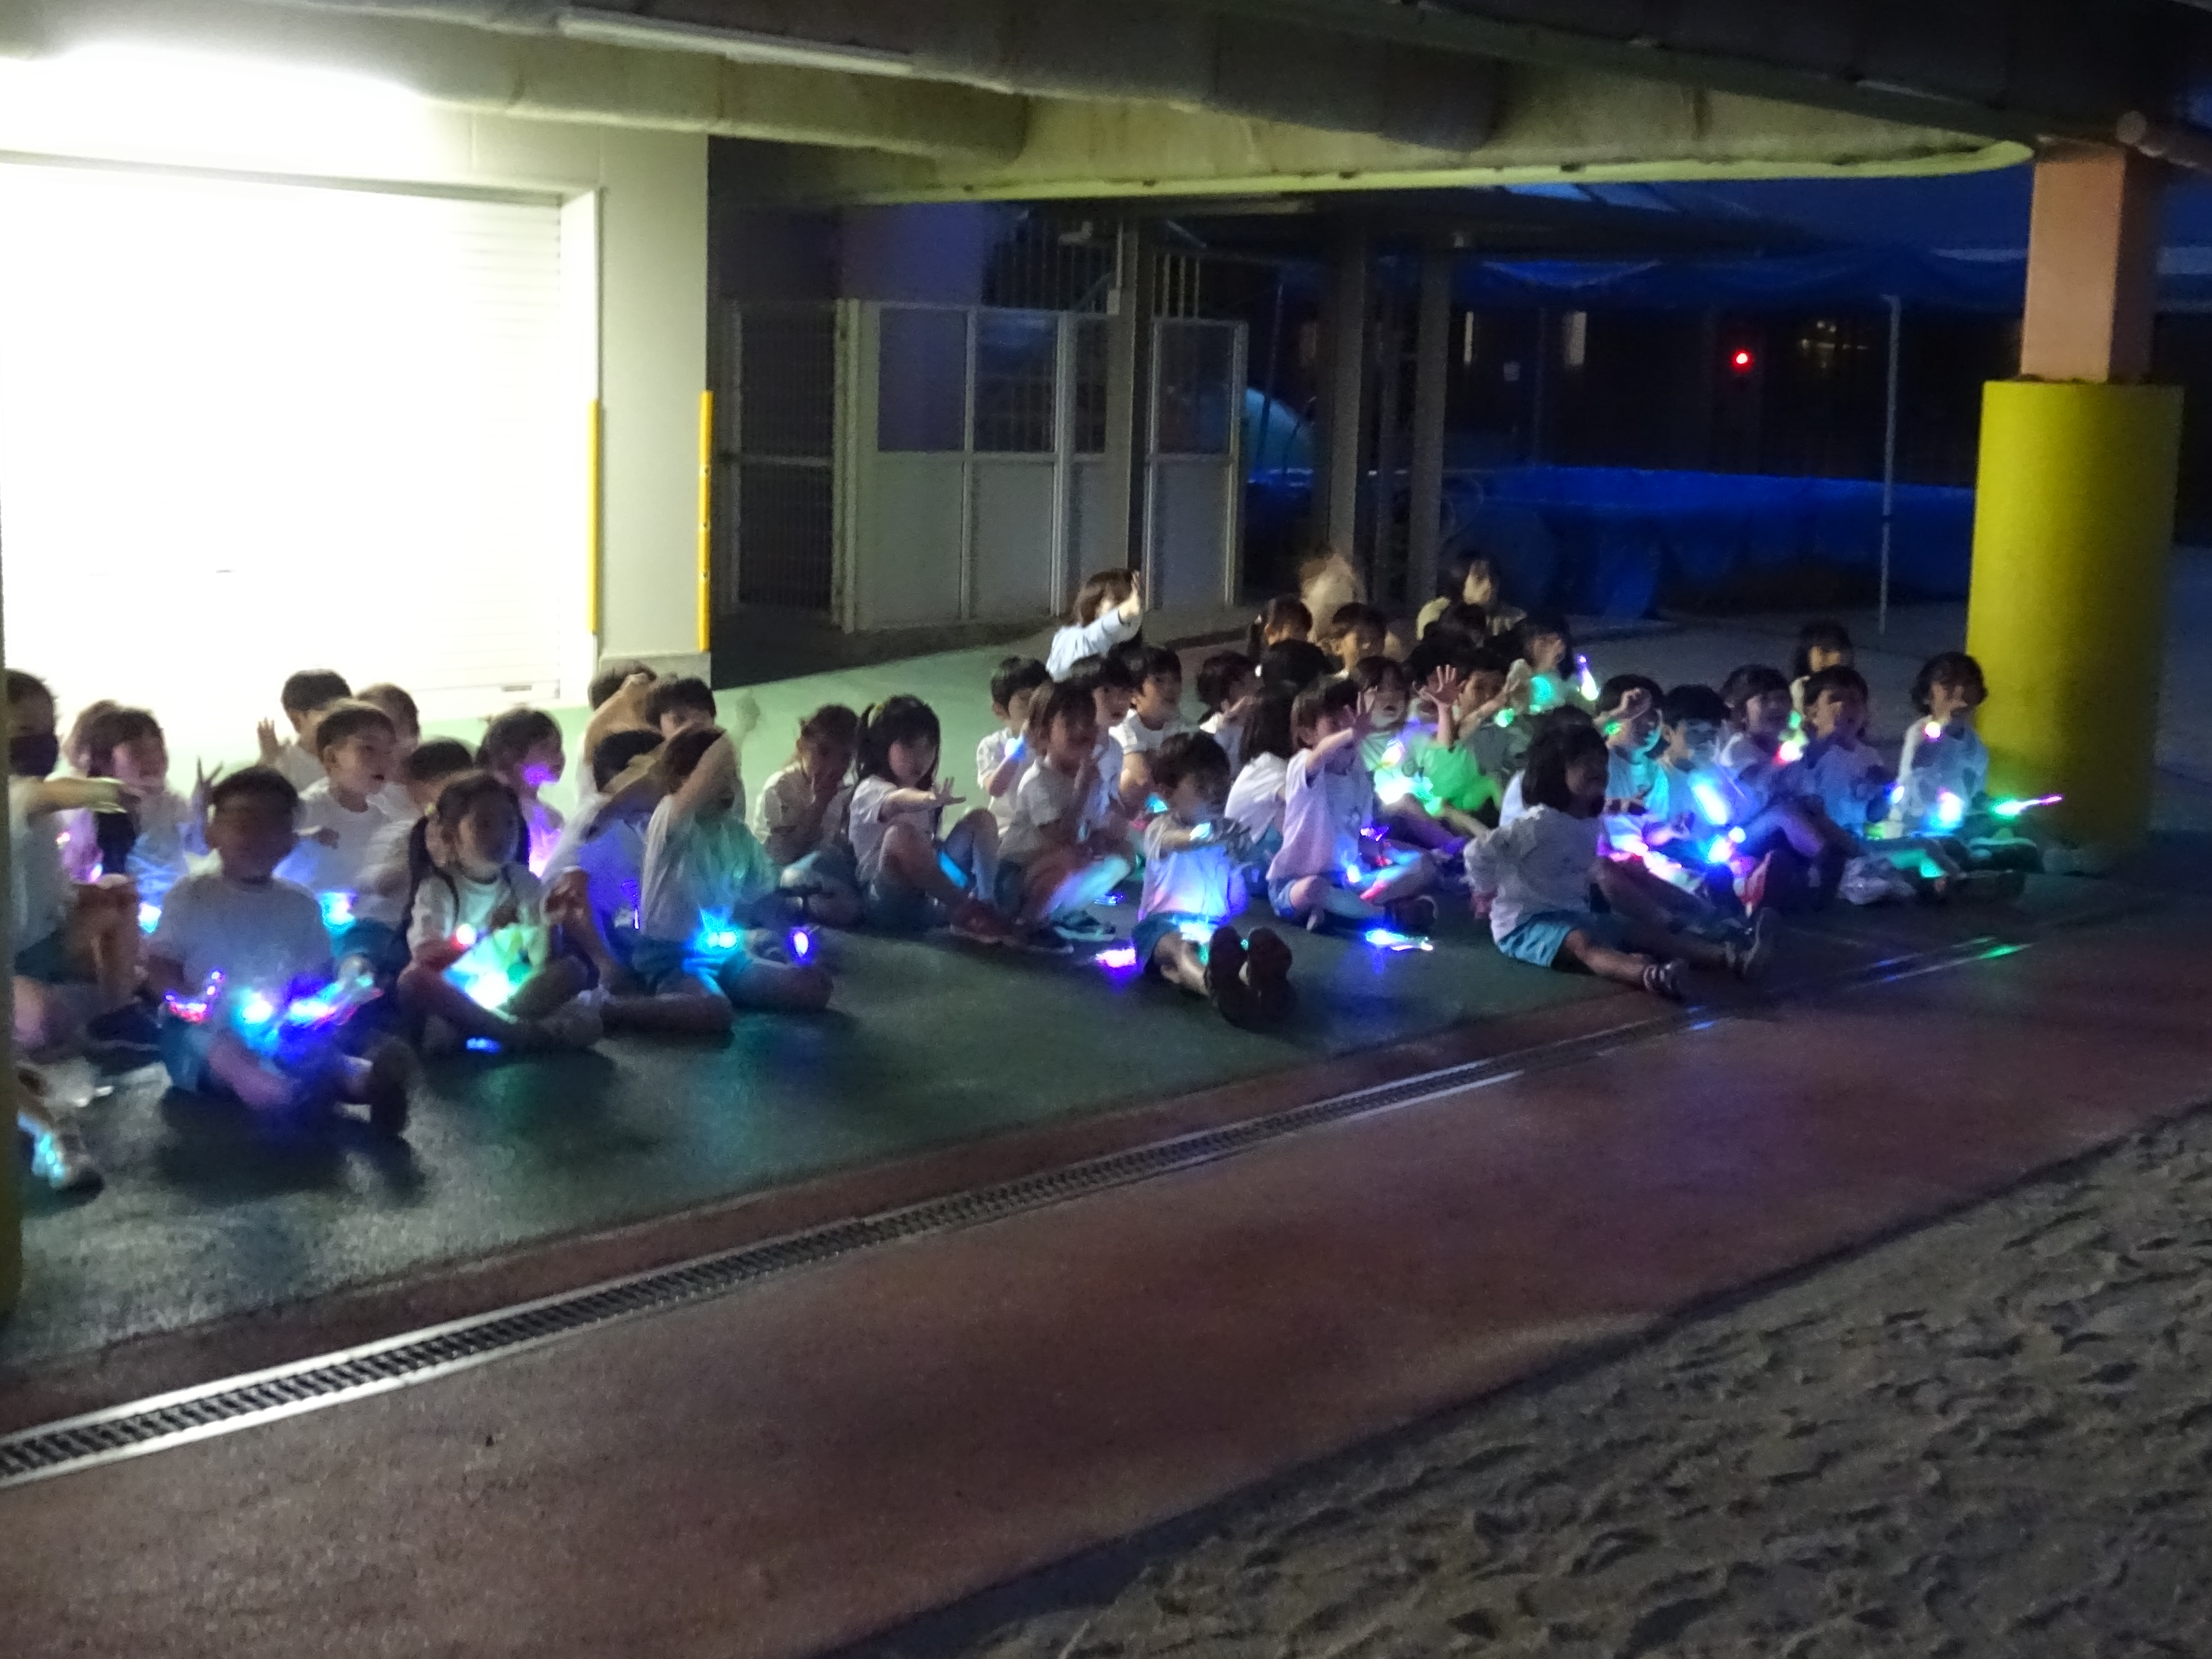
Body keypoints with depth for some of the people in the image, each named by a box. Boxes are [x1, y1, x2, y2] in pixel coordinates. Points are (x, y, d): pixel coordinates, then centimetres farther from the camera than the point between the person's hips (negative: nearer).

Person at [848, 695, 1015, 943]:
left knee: (983, 820, 1)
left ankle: (984, 903, -19)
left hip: (930, 895, 8)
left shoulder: (925, 792, 16)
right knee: (901, 833, -35)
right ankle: (965, 911, -26)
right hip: (883, 902, -8)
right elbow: (896, 802, -36)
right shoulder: (871, 790, -11)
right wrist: (932, 800, -58)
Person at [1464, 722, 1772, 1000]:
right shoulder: (1539, 824, -20)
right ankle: (1652, 977, -70)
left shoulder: (1591, 824, 9)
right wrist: (1486, 895, -9)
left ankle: (1730, 957, -25)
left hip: (1575, 914, 10)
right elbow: (1478, 851, -21)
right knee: (1582, 943, -38)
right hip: (1525, 921, -10)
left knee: (1647, 931, -6)